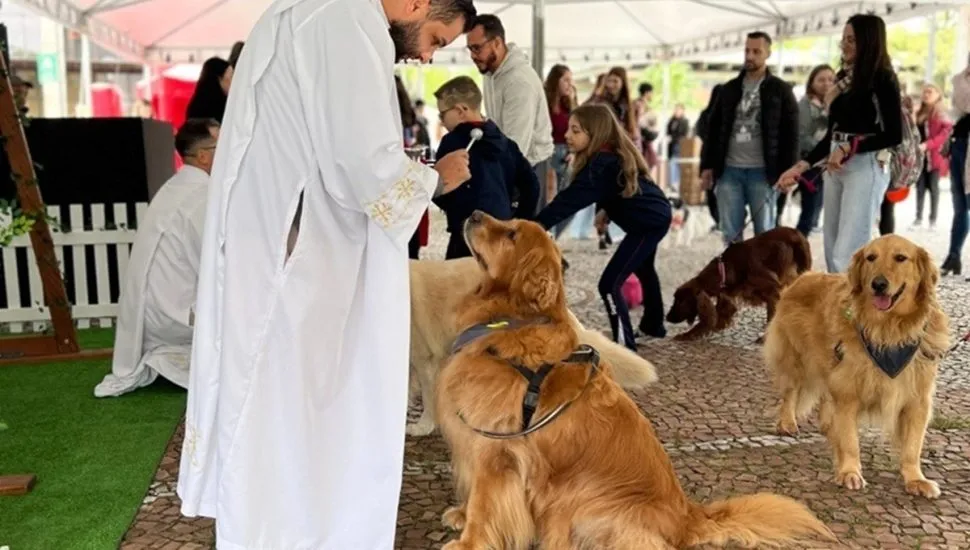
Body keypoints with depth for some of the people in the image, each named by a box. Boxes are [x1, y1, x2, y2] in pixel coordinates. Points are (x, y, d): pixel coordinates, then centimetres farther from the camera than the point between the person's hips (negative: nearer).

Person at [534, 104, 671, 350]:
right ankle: (653, 324, 52)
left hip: (648, 223, -11)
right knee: (643, 269, 31)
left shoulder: (602, 165, -29)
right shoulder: (612, 153, -1)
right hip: (656, 215, 11)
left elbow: (569, 200, -36)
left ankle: (626, 348, -11)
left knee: (609, 283, -14)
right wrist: (608, 210, 3)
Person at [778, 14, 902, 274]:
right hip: (835, 167, 8)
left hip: (866, 168, -8)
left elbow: (894, 135, -11)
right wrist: (801, 166, 8)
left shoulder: (882, 79, -7)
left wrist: (848, 148, -15)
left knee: (846, 255, -13)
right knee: (833, 250, 10)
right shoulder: (844, 78, 13)